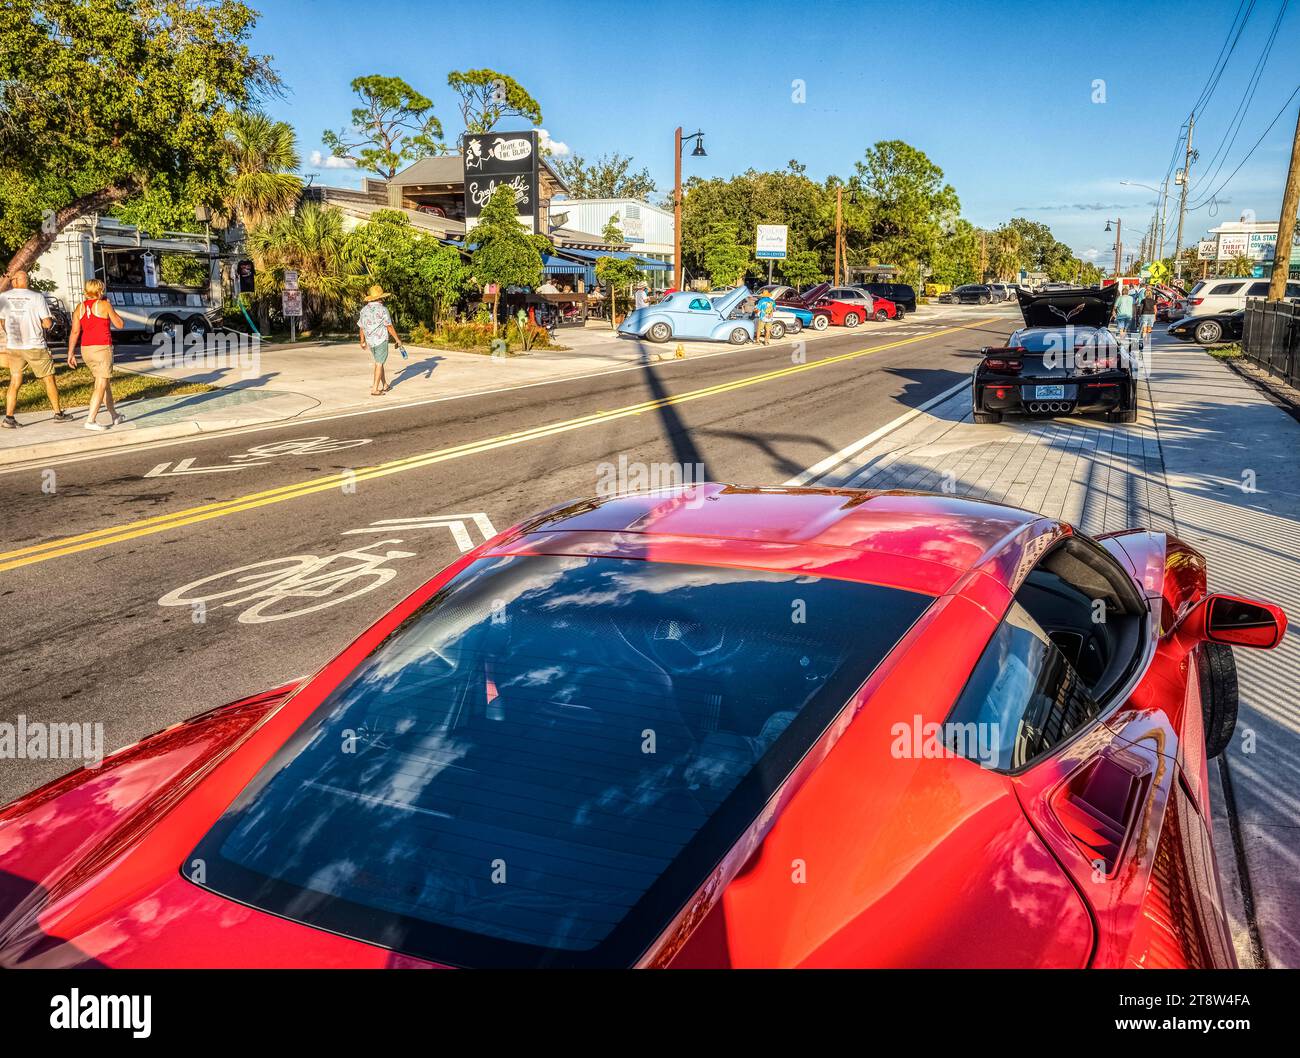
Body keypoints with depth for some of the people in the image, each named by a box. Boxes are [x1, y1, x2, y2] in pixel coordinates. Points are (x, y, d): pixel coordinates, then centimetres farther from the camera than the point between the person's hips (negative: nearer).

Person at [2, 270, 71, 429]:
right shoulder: (37, 297, -10)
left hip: (13, 346, 3)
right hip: (35, 346, -3)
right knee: (49, 379, 11)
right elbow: (47, 323, -11)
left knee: (15, 382, 8)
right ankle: (59, 413, 18)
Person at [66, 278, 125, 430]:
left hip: (86, 350, 6)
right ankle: (90, 420, -18)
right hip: (102, 348, -6)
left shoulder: (80, 308, 8)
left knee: (105, 382, 20)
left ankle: (114, 416, 27)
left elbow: (75, 332, 2)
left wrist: (71, 353, 3)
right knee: (101, 385, -7)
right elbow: (119, 324, 2)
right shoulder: (104, 305, -7)